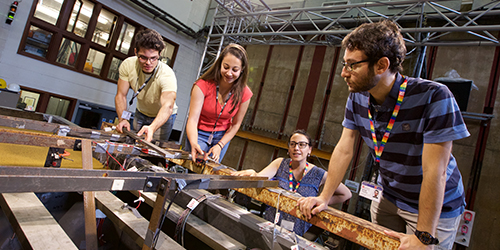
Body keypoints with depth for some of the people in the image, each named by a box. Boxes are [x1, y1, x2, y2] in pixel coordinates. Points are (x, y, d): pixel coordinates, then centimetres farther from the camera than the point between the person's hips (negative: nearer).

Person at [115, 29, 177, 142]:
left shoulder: (167, 75, -36)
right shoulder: (128, 65, -21)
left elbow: (167, 106, -49)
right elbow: (121, 95, -14)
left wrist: (152, 128, -67)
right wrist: (123, 119, -31)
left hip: (163, 116, -4)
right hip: (141, 113, 4)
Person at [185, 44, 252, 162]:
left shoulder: (244, 93, -16)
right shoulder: (203, 86, -23)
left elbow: (235, 124, -4)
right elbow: (192, 119, -26)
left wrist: (219, 146, -14)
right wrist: (194, 144, -45)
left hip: (222, 136, 2)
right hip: (199, 133, -1)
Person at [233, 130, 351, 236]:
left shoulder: (319, 174, -1)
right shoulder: (280, 163, 5)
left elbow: (346, 194, 9)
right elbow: (260, 177, -11)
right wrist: (252, 174, -33)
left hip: (297, 235, -1)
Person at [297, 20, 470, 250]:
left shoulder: (433, 98, -28)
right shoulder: (357, 98, -10)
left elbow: (435, 172, -28)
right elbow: (344, 151, -7)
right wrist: (324, 198, -9)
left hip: (435, 206, -5)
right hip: (387, 197, 5)